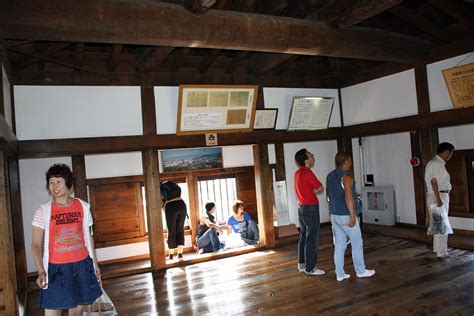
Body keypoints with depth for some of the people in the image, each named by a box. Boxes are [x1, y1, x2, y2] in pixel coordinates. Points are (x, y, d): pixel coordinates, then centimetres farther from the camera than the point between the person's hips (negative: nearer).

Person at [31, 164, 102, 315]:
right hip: (56, 267, -2)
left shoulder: (83, 206, 1)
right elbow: (36, 244, -6)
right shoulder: (43, 211, -6)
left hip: (82, 264, 3)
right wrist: (41, 271, -18)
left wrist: (95, 262, 10)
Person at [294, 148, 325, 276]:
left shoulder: (298, 173, 10)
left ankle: (302, 264, 24)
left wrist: (313, 190, -4)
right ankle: (310, 268, 5)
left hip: (302, 207, 9)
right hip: (310, 208, -9)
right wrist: (315, 190, 5)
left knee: (304, 237, 15)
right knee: (312, 239, -2)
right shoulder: (307, 172, -18)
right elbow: (320, 189, -12)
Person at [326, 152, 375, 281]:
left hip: (334, 215, 7)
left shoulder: (329, 176, 9)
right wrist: (353, 216, -23)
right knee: (357, 243, 9)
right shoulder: (346, 176, -16)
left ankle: (340, 274, 14)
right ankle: (361, 271, 20)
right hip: (346, 215, -7)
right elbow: (348, 197, -25)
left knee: (339, 244, 10)